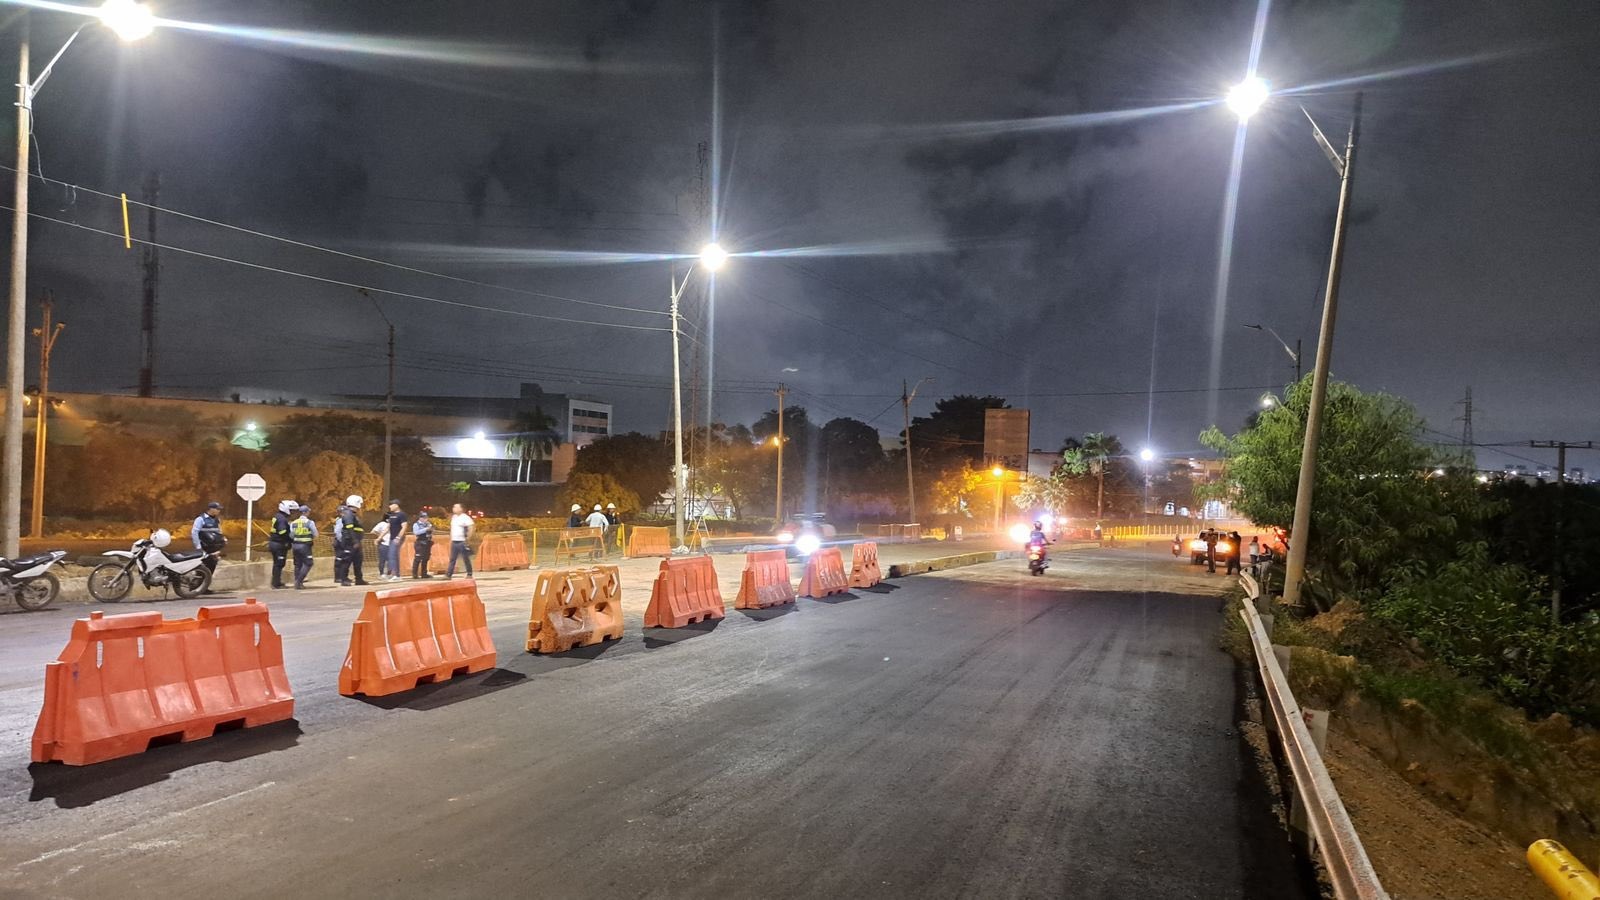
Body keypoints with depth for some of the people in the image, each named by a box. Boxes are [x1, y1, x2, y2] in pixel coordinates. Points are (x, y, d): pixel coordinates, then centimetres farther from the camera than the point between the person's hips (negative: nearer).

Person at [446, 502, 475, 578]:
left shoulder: (465, 518, -10)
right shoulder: (453, 517, 13)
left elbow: (471, 529, -14)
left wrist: (468, 539, -16)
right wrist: (451, 539, 17)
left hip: (462, 542, -7)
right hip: (454, 542, 7)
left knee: (466, 559, 0)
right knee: (452, 559, 5)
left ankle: (469, 574, 9)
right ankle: (448, 574, 4)